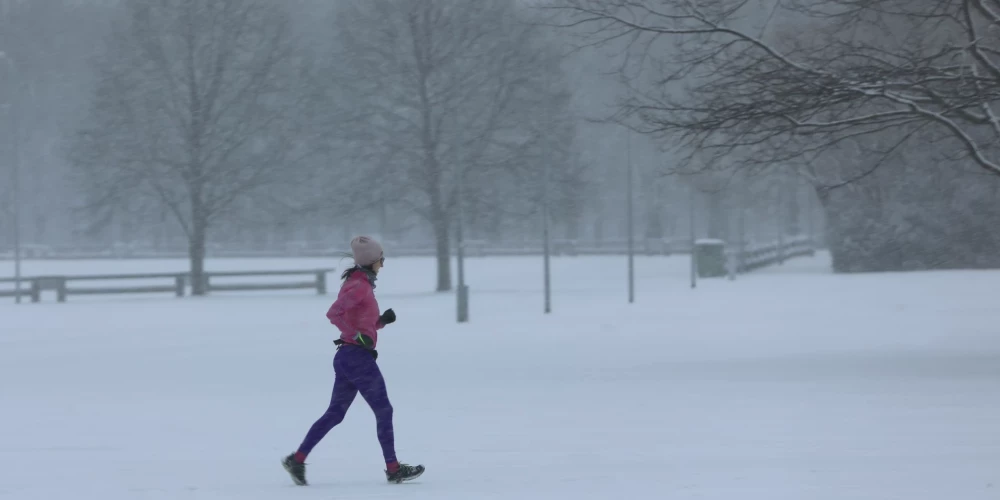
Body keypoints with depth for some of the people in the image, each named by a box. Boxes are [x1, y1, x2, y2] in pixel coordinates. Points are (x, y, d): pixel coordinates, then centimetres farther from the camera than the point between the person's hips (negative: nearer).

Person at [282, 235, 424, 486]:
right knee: (383, 411, 0)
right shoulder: (361, 286, -13)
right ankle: (393, 469, 5)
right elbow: (334, 312, -25)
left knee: (335, 413, 9)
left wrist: (383, 320, 6)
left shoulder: (359, 284, 17)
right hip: (358, 356, -9)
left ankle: (297, 459, 4)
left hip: (345, 357, 9)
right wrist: (357, 335, -25)